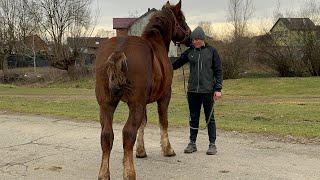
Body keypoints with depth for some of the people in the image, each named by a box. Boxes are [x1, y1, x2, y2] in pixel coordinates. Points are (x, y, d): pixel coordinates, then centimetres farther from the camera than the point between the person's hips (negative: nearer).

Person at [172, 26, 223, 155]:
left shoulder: (211, 51, -1)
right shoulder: (189, 52, 5)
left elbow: (218, 71, -1)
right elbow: (177, 63, 11)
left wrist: (218, 89, -6)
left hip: (207, 90, -3)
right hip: (192, 90, 3)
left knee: (209, 117, 4)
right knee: (194, 117, 9)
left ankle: (212, 144, 12)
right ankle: (192, 143, 19)